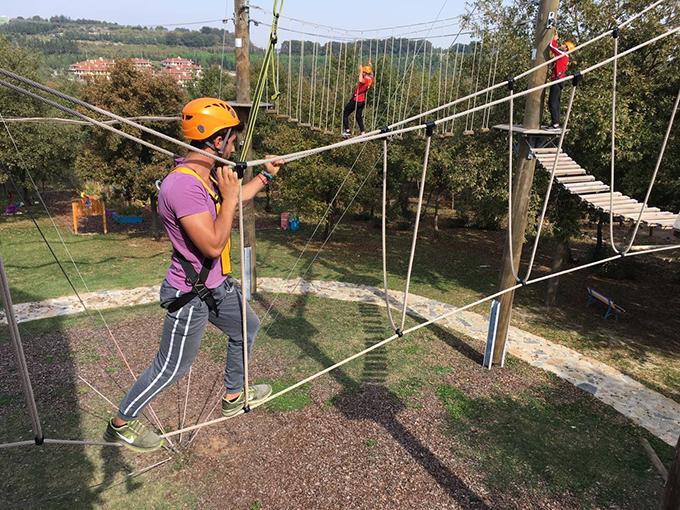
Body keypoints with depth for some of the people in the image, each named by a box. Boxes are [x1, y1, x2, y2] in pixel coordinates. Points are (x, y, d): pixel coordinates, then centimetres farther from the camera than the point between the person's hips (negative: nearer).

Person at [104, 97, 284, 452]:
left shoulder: (205, 175, 1)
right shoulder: (183, 185, -29)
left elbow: (229, 204, 22)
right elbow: (213, 245, -30)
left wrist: (264, 176, 26)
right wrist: (229, 196, -23)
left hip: (217, 286, 10)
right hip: (190, 296, -10)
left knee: (247, 329, 25)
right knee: (172, 367, 7)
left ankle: (234, 397, 45)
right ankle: (121, 423, 32)